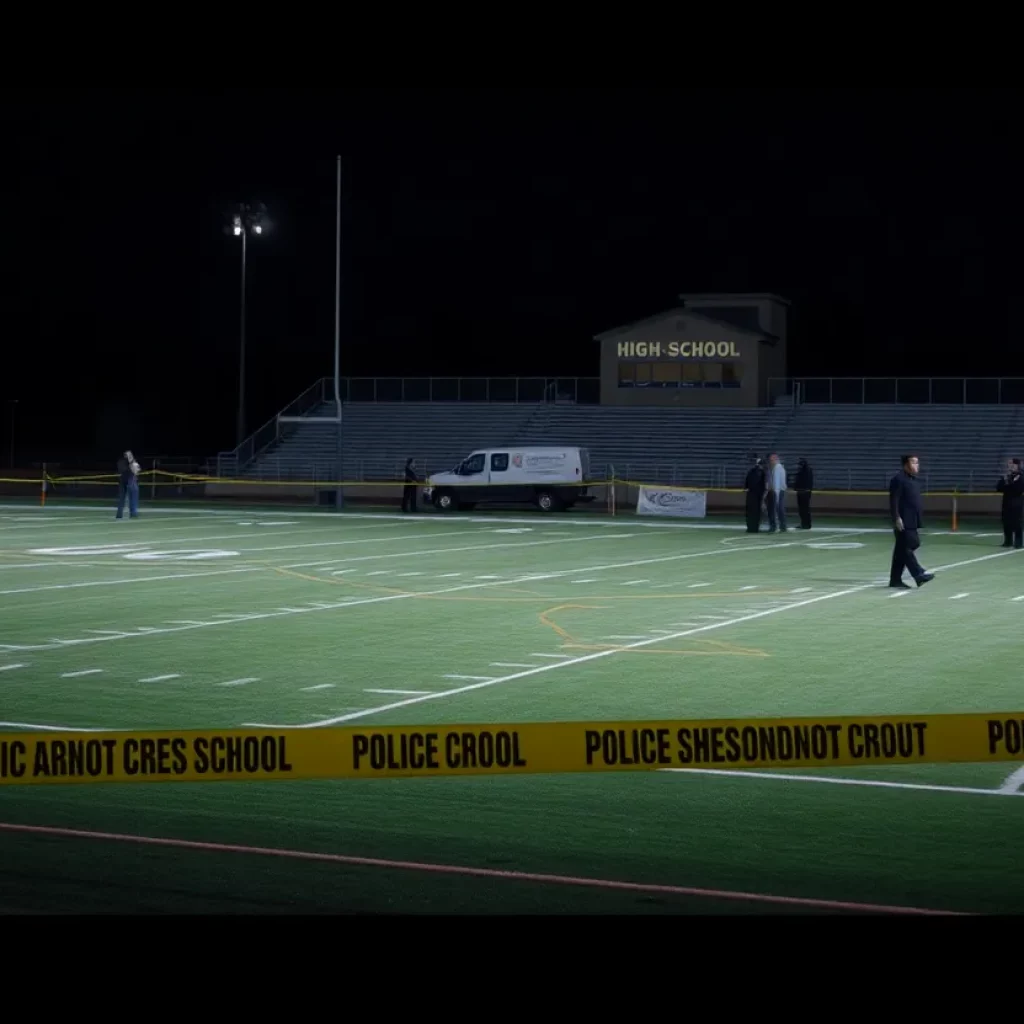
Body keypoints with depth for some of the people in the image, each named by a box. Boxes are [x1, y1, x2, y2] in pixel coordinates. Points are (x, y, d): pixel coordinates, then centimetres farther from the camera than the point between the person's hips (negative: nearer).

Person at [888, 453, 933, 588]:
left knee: (901, 550, 10)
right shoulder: (898, 479, -11)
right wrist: (897, 518, -23)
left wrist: (918, 520, 22)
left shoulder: (913, 479, 18)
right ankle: (918, 575, -16)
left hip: (911, 522, 10)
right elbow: (893, 501, -17)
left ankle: (895, 579, 12)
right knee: (907, 547, -11)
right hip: (903, 522, -10)